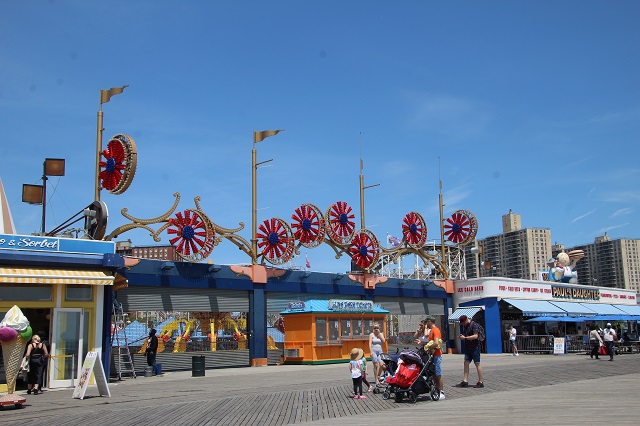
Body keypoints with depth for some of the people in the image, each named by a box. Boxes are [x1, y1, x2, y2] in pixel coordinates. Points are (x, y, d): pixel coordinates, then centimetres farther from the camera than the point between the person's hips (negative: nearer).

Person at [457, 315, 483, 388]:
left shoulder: (474, 325, -12)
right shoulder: (465, 326, 13)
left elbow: (475, 336, -21)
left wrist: (465, 338, -20)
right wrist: (461, 336, 1)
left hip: (475, 347, -8)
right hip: (468, 347, 8)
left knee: (477, 363, -3)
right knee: (466, 362, 3)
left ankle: (481, 382, 3)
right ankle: (465, 381, 4)